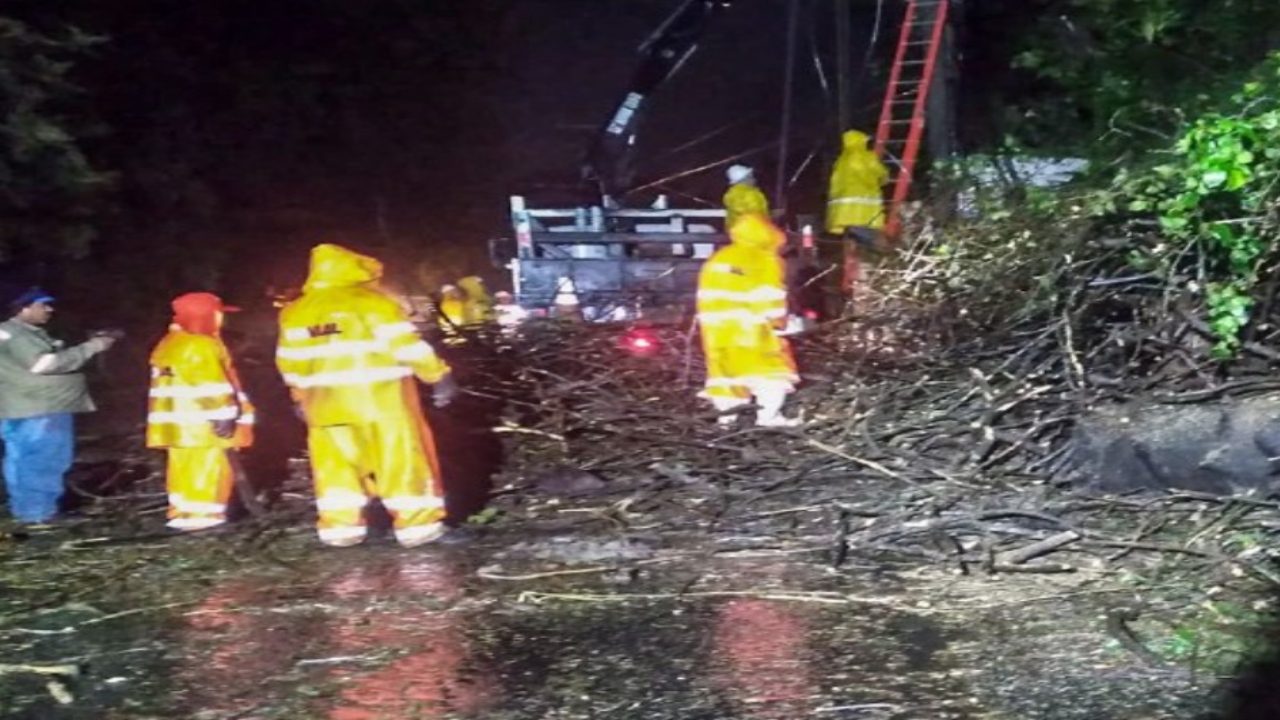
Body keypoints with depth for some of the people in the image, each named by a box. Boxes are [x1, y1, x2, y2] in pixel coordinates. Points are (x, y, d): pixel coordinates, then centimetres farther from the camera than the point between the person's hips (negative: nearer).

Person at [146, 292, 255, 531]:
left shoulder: (169, 343, 16)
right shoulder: (202, 346, -14)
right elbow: (213, 388, -18)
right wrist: (224, 417, -16)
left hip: (178, 423, 9)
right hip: (204, 423, -9)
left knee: (184, 466, 12)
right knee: (207, 467, -5)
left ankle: (182, 511, 15)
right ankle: (203, 513, -5)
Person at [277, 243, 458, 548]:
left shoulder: (296, 313, 7)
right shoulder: (373, 302, -8)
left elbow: (291, 361, 11)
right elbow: (407, 344, -11)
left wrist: (301, 395, 25)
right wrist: (439, 376, -4)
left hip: (328, 402, 4)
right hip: (383, 396, -4)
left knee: (337, 461, 12)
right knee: (401, 457, 2)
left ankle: (340, 525, 10)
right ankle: (417, 522, 3)